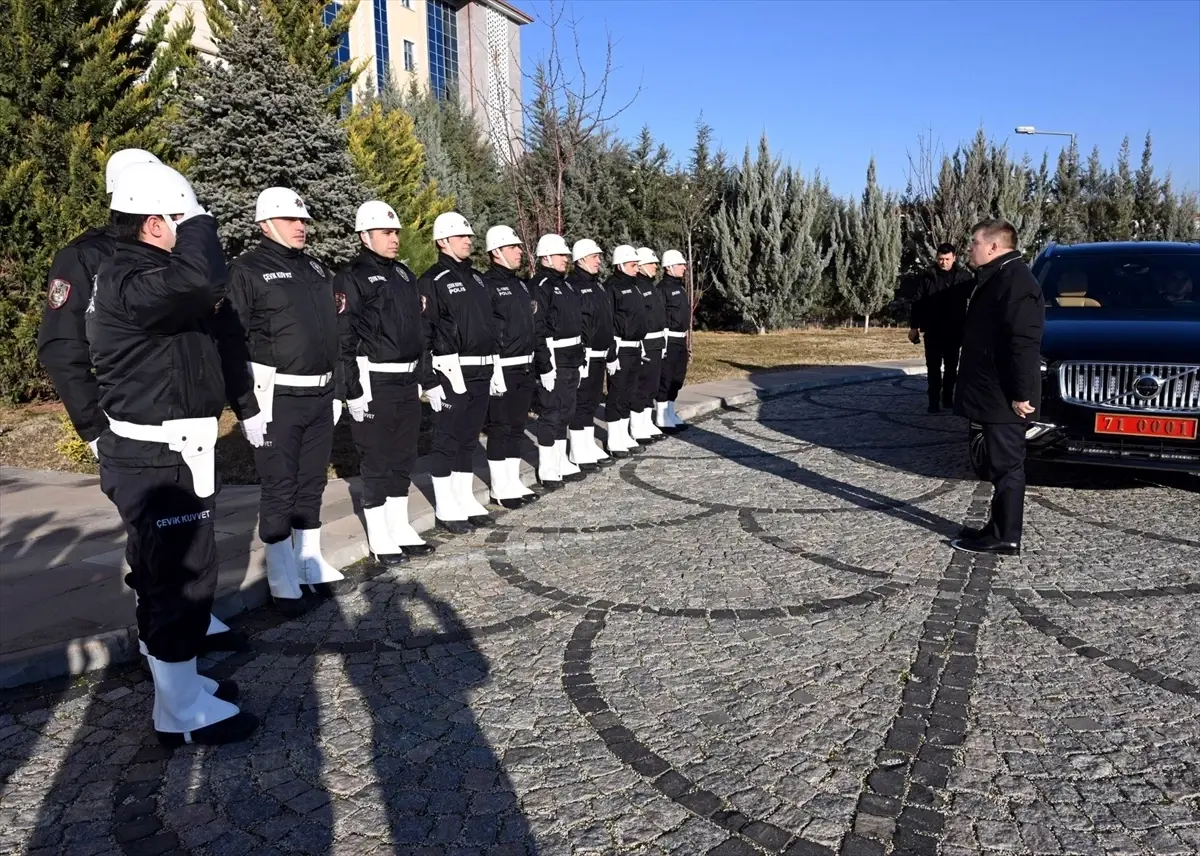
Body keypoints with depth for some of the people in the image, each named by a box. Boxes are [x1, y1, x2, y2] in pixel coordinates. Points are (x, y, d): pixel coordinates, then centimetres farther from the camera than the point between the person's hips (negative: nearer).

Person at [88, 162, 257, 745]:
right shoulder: (128, 281, -20)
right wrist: (196, 225, -21)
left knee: (170, 570, 19)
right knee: (184, 572, -4)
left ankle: (176, 680, 34)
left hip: (164, 452, 11)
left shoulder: (144, 274, 14)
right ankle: (181, 713, 8)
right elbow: (202, 280, -39)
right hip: (155, 458, -11)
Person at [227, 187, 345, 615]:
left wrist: (336, 389, 18)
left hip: (320, 396, 6)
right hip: (278, 397, -6)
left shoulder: (317, 270, 15)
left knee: (312, 484, 14)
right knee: (279, 489, 0)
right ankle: (283, 580, 10)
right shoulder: (248, 270, -6)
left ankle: (311, 562, 27)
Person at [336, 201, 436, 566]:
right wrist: (354, 390, -17)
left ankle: (400, 529, 25)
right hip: (374, 382, -7)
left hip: (407, 381, 8)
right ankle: (380, 540, 10)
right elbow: (343, 339, -13)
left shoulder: (404, 274, 16)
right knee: (377, 461, 0)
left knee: (403, 458, 13)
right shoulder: (351, 278, -8)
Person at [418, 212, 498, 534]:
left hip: (481, 371, 7)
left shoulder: (476, 278, 18)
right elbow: (425, 330, -12)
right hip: (452, 371, -7)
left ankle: (467, 501, 23)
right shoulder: (433, 280, -6)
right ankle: (445, 510, 7)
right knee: (447, 439, 0)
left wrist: (496, 368, 17)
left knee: (470, 437, 13)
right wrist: (432, 377, -18)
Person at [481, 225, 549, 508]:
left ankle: (514, 482, 24)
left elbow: (537, 328, 19)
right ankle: (500, 487, 10)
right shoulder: (487, 284, -9)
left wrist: (544, 363, 15)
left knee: (517, 426, 14)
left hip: (525, 368, 8)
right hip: (502, 368, -8)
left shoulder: (522, 285, 17)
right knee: (500, 427, 0)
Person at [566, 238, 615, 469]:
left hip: (599, 354, 9)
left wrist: (609, 349, 19)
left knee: (592, 402, 15)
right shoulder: (572, 284, -12)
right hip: (583, 354, -9)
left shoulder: (598, 284, 17)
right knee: (581, 402, -2)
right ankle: (579, 454, 5)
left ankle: (590, 448, 24)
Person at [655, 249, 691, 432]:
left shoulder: (680, 287, 17)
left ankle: (671, 414, 24)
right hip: (668, 339, -9)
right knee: (665, 378, -4)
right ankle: (661, 418, 2)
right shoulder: (663, 288, -12)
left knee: (677, 378, 14)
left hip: (681, 340, 9)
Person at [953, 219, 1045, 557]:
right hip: (993, 395, 10)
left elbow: (1024, 344, -23)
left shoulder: (1016, 281, -18)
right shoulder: (996, 278, 16)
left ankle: (1005, 538, 5)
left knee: (1007, 465, -3)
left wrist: (1021, 394, -23)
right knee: (1001, 464, 15)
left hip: (1004, 397, -10)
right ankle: (998, 528, 25)